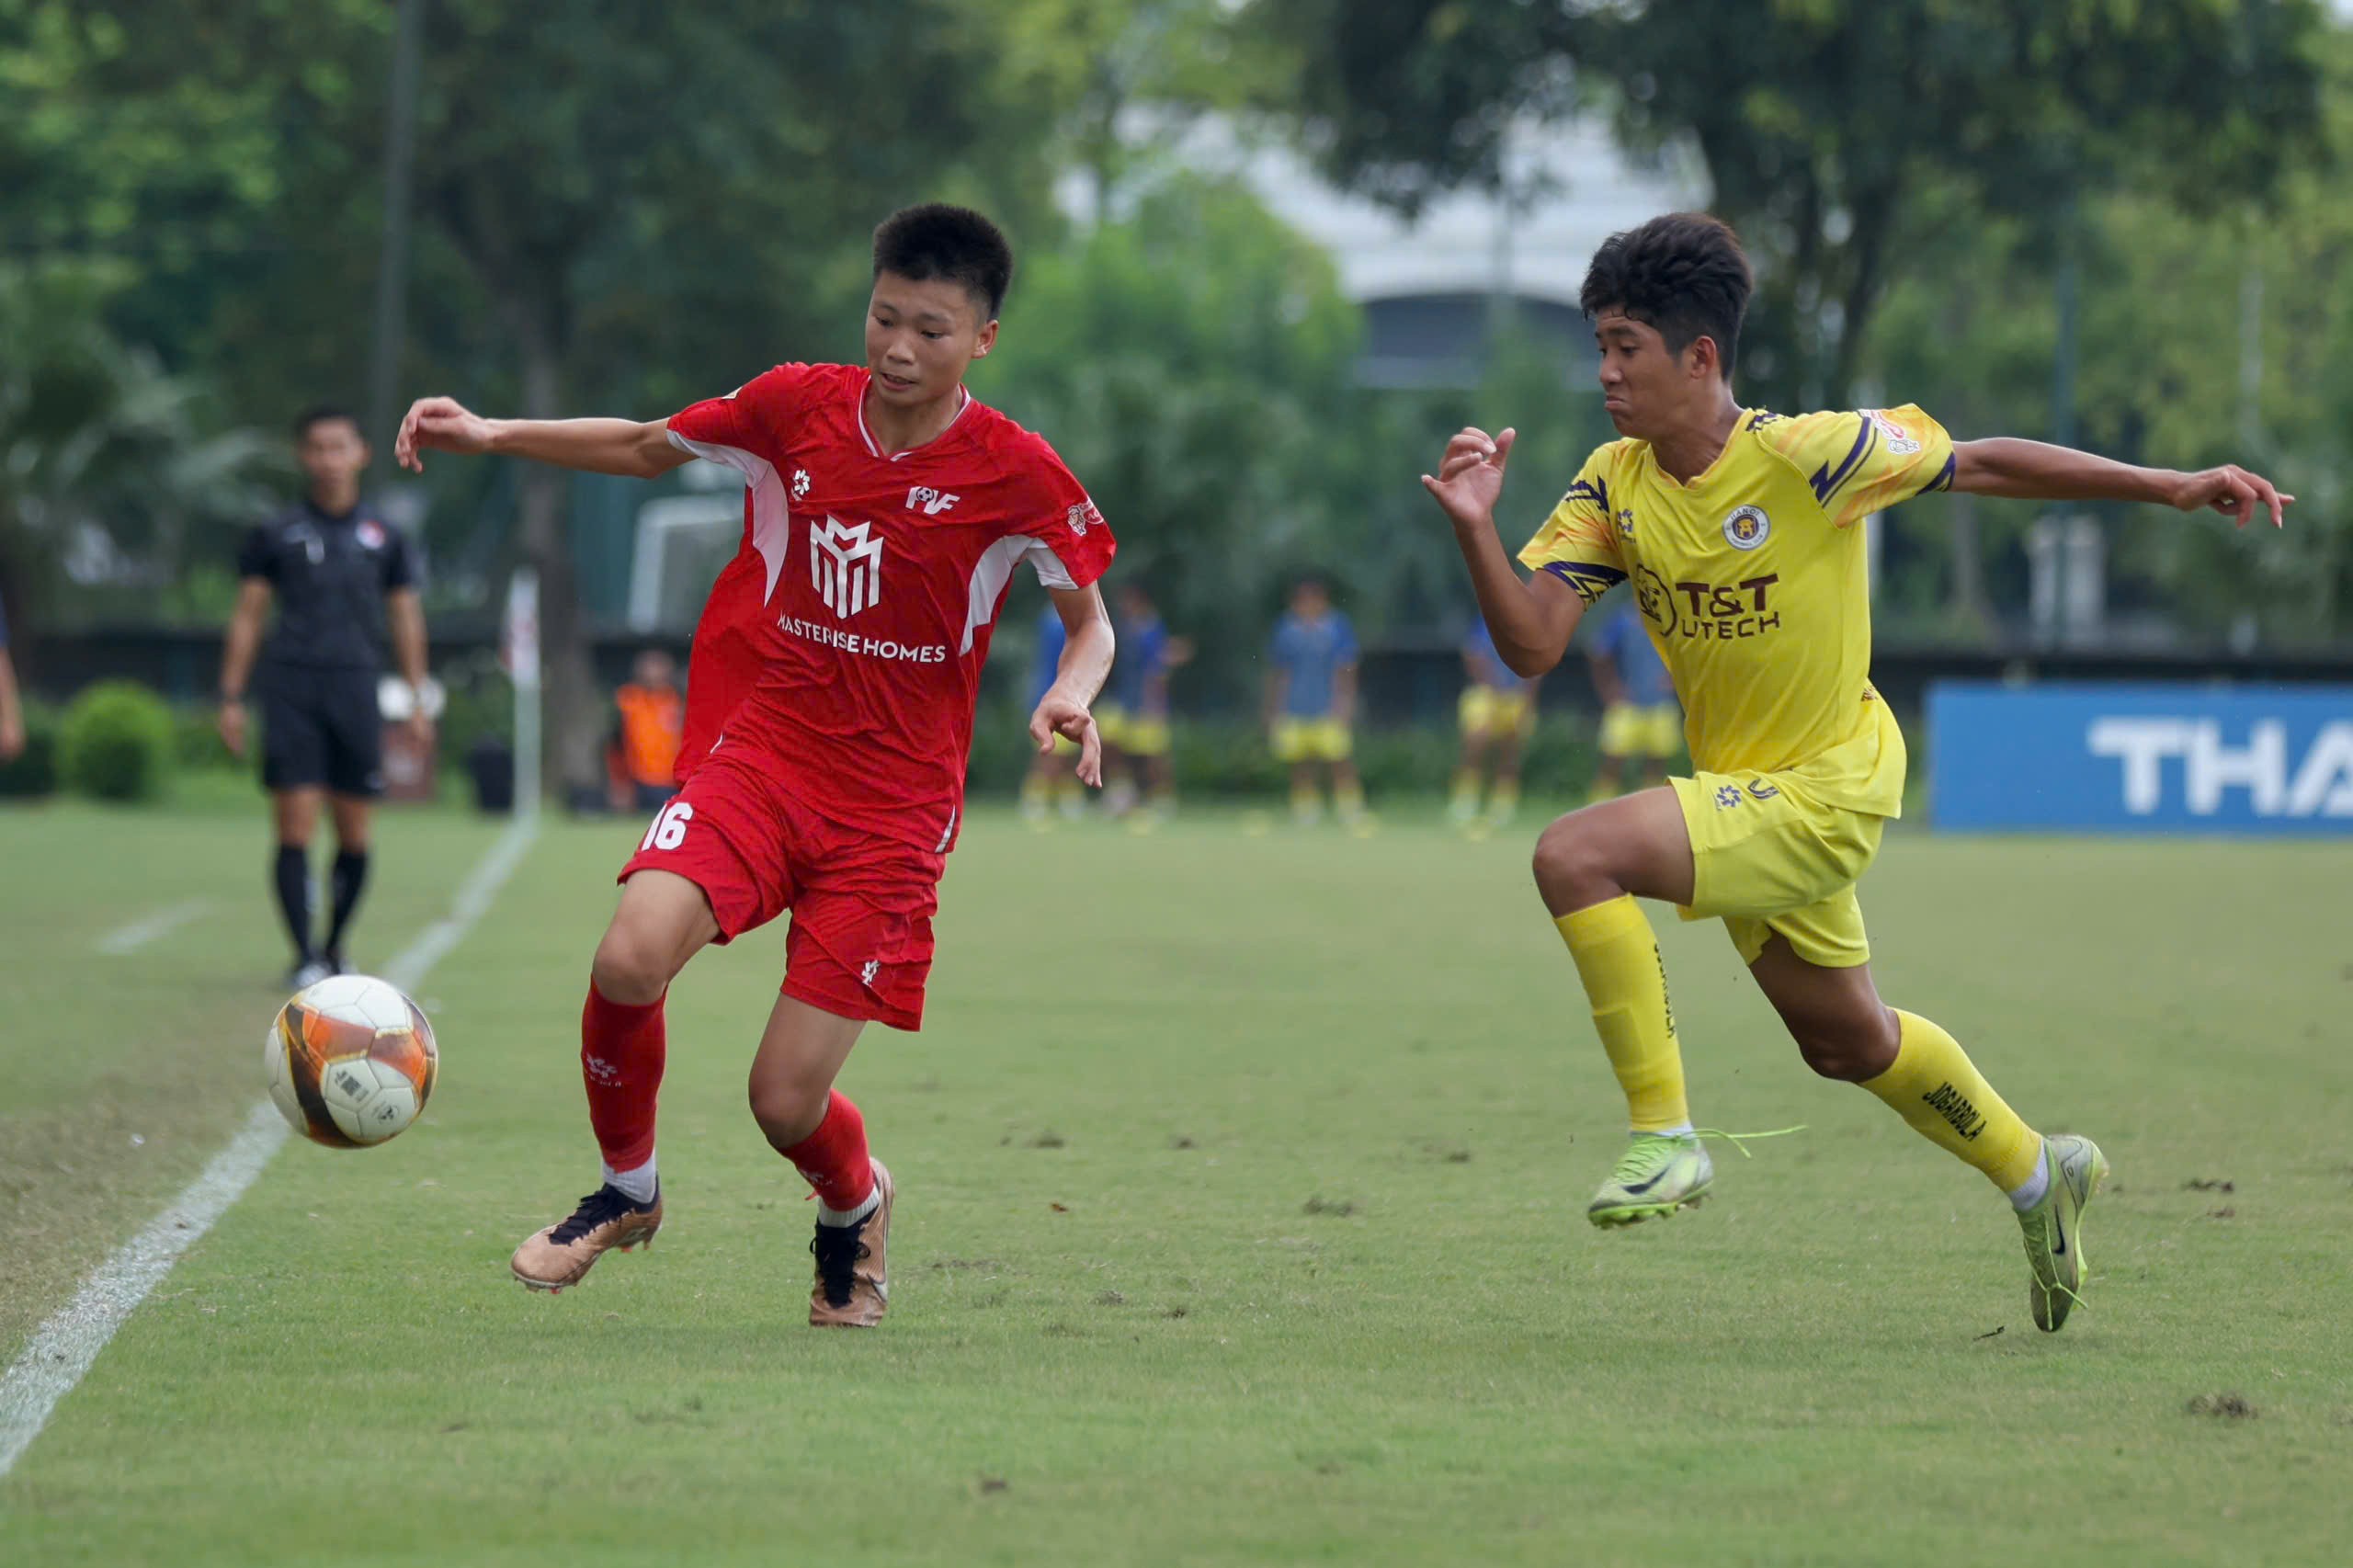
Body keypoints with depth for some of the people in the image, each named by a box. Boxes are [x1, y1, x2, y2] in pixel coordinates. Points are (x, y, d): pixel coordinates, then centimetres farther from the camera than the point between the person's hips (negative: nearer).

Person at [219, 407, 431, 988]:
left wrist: (417, 701, 9)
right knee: (295, 827, -10)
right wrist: (231, 698, 2)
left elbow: (405, 617, 14)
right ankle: (304, 957, -8)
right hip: (289, 689, -2)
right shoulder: (277, 533, 6)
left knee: (354, 835, 3)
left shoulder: (384, 536, 10)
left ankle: (335, 949, 20)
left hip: (355, 689, 2)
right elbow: (247, 614, 8)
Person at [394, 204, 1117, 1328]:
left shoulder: (1012, 473, -7)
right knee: (631, 958, -26)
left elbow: (1090, 619, 5)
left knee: (787, 1101, -7)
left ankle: (855, 1205, 32)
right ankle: (626, 1191, 4)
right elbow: (649, 449, 16)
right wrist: (492, 437, 6)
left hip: (893, 801, -2)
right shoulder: (797, 408, 0)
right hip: (758, 744, 2)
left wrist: (1071, 695, -17)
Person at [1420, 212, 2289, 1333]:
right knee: (1846, 1042, 23)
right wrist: (1473, 528, -28)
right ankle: (2039, 1174, 46)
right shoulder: (1614, 486, -5)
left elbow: (1984, 464, -9)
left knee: (1576, 854, -26)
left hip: (1822, 788, -7)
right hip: (1745, 791, 7)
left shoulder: (1808, 457, -21)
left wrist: (2174, 487, -8)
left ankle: (1665, 1136, -17)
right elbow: (1530, 644, -11)